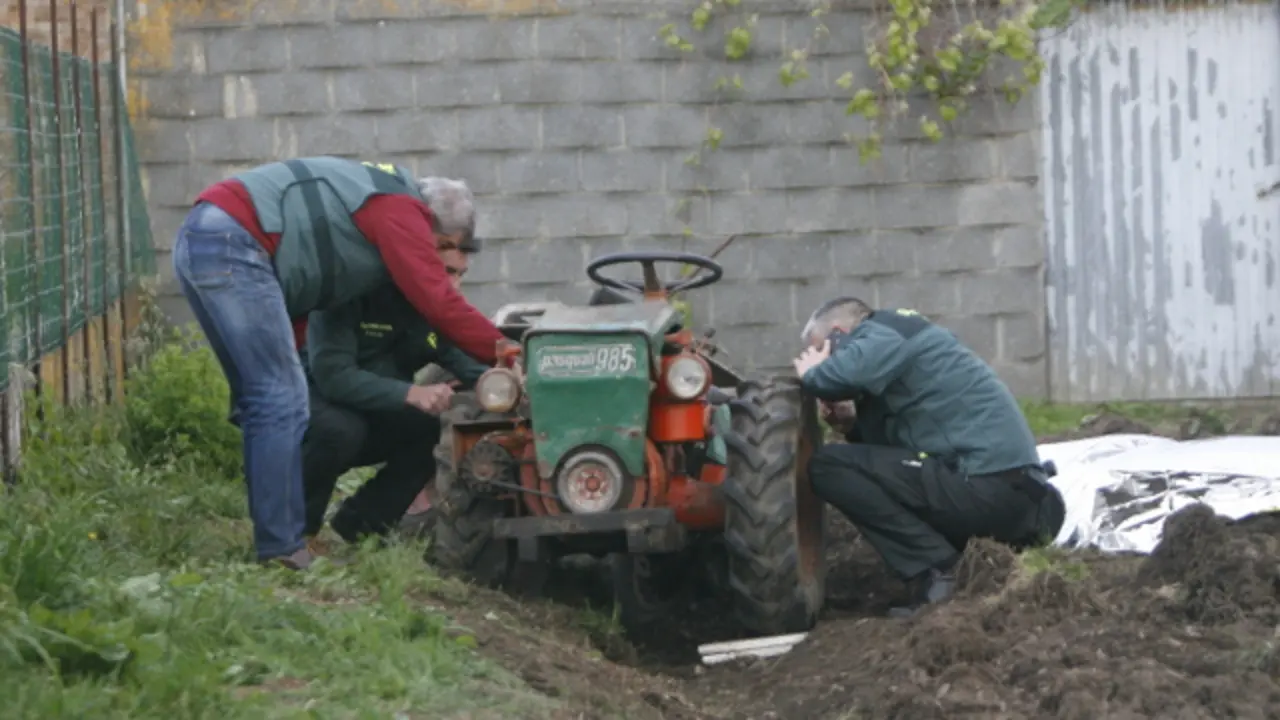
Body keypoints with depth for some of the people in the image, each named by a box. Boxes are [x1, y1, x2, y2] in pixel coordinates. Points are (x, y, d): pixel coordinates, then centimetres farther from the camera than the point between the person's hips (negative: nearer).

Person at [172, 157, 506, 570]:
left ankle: (273, 539, 18)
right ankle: (282, 550, -8)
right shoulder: (403, 211, -2)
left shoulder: (376, 192, 27)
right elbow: (441, 304, -6)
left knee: (260, 400, 15)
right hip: (232, 244, -10)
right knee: (282, 400, -8)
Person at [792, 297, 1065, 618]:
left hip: (987, 485, -10)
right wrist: (852, 423, 10)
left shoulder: (883, 332, -1)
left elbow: (847, 374, -24)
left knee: (829, 467, -9)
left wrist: (812, 373, -1)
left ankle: (937, 570, -11)